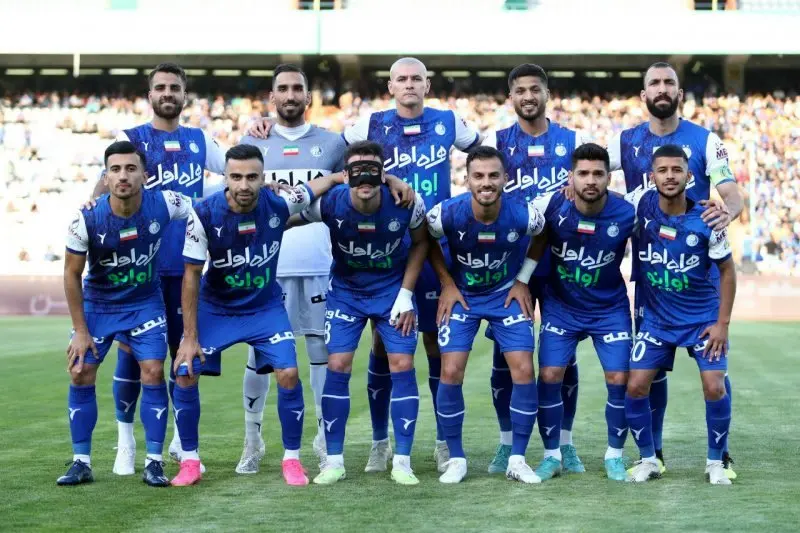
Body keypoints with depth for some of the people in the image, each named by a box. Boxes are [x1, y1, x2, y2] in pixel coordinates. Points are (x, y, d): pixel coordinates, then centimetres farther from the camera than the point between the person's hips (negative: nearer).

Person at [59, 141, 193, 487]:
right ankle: (81, 462, 8)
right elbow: (72, 274, -9)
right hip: (97, 305, 0)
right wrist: (80, 330, -8)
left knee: (153, 372, -11)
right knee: (81, 374, -4)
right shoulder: (87, 219, -22)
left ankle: (154, 462, -2)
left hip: (145, 303, 0)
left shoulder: (164, 205, -21)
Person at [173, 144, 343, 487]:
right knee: (185, 376, -10)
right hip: (214, 308, 0)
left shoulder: (278, 204, -20)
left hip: (265, 307, 0)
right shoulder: (204, 215, -23)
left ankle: (292, 459, 5)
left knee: (288, 374, -14)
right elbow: (191, 276, -14)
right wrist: (190, 337, -14)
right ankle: (189, 462, 8)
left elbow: (324, 183, -1)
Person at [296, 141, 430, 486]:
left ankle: (402, 462, 2)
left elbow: (420, 242, -4)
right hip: (346, 290, 0)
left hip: (393, 289, 0)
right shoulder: (329, 203, -25)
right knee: (337, 366, -7)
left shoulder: (407, 203, -23)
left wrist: (406, 295, -7)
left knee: (402, 366, -7)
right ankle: (334, 460, 3)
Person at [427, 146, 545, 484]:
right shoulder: (447, 213, -26)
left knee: (524, 370, -10)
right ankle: (456, 459, 6)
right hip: (462, 295, 0)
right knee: (451, 371, -10)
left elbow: (543, 237, -1)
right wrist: (447, 284, -5)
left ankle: (517, 459, 4)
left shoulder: (523, 215, -25)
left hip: (506, 294, 0)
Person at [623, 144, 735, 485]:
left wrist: (723, 323, -8)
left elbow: (727, 270, -5)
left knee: (715, 388, -13)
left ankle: (715, 462, 8)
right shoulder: (641, 203, -12)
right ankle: (648, 460, 13)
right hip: (656, 317, 2)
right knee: (635, 387, -6)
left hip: (703, 317, -2)